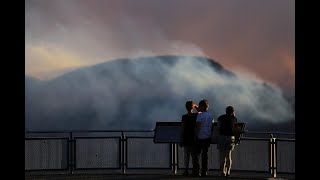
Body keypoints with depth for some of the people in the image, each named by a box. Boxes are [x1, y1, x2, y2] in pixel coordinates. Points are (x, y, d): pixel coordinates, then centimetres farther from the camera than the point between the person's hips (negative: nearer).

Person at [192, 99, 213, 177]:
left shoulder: (200, 115, -12)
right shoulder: (210, 115, 10)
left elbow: (197, 126, -16)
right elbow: (211, 126, 14)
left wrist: (195, 137, -13)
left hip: (200, 138, -7)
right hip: (208, 138, 7)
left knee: (196, 154, -1)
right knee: (205, 154, 10)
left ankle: (196, 171, -8)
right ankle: (204, 172, 9)